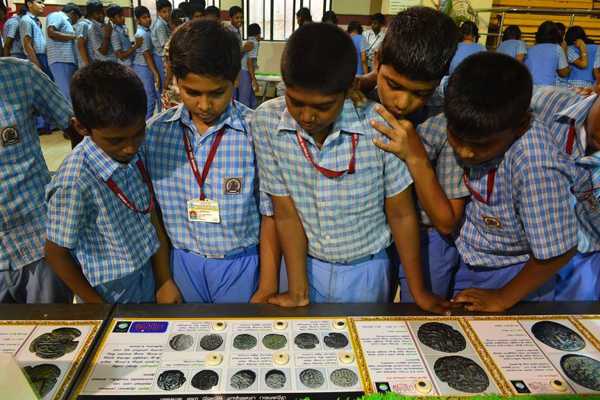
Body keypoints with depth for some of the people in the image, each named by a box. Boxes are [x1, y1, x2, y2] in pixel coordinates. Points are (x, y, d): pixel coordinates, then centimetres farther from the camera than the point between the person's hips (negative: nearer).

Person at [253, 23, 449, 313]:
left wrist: (419, 292, -4)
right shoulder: (266, 122, -18)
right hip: (305, 264, 1)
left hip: (366, 270, 0)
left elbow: (401, 213, -12)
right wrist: (297, 292, -11)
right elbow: (286, 212, -12)